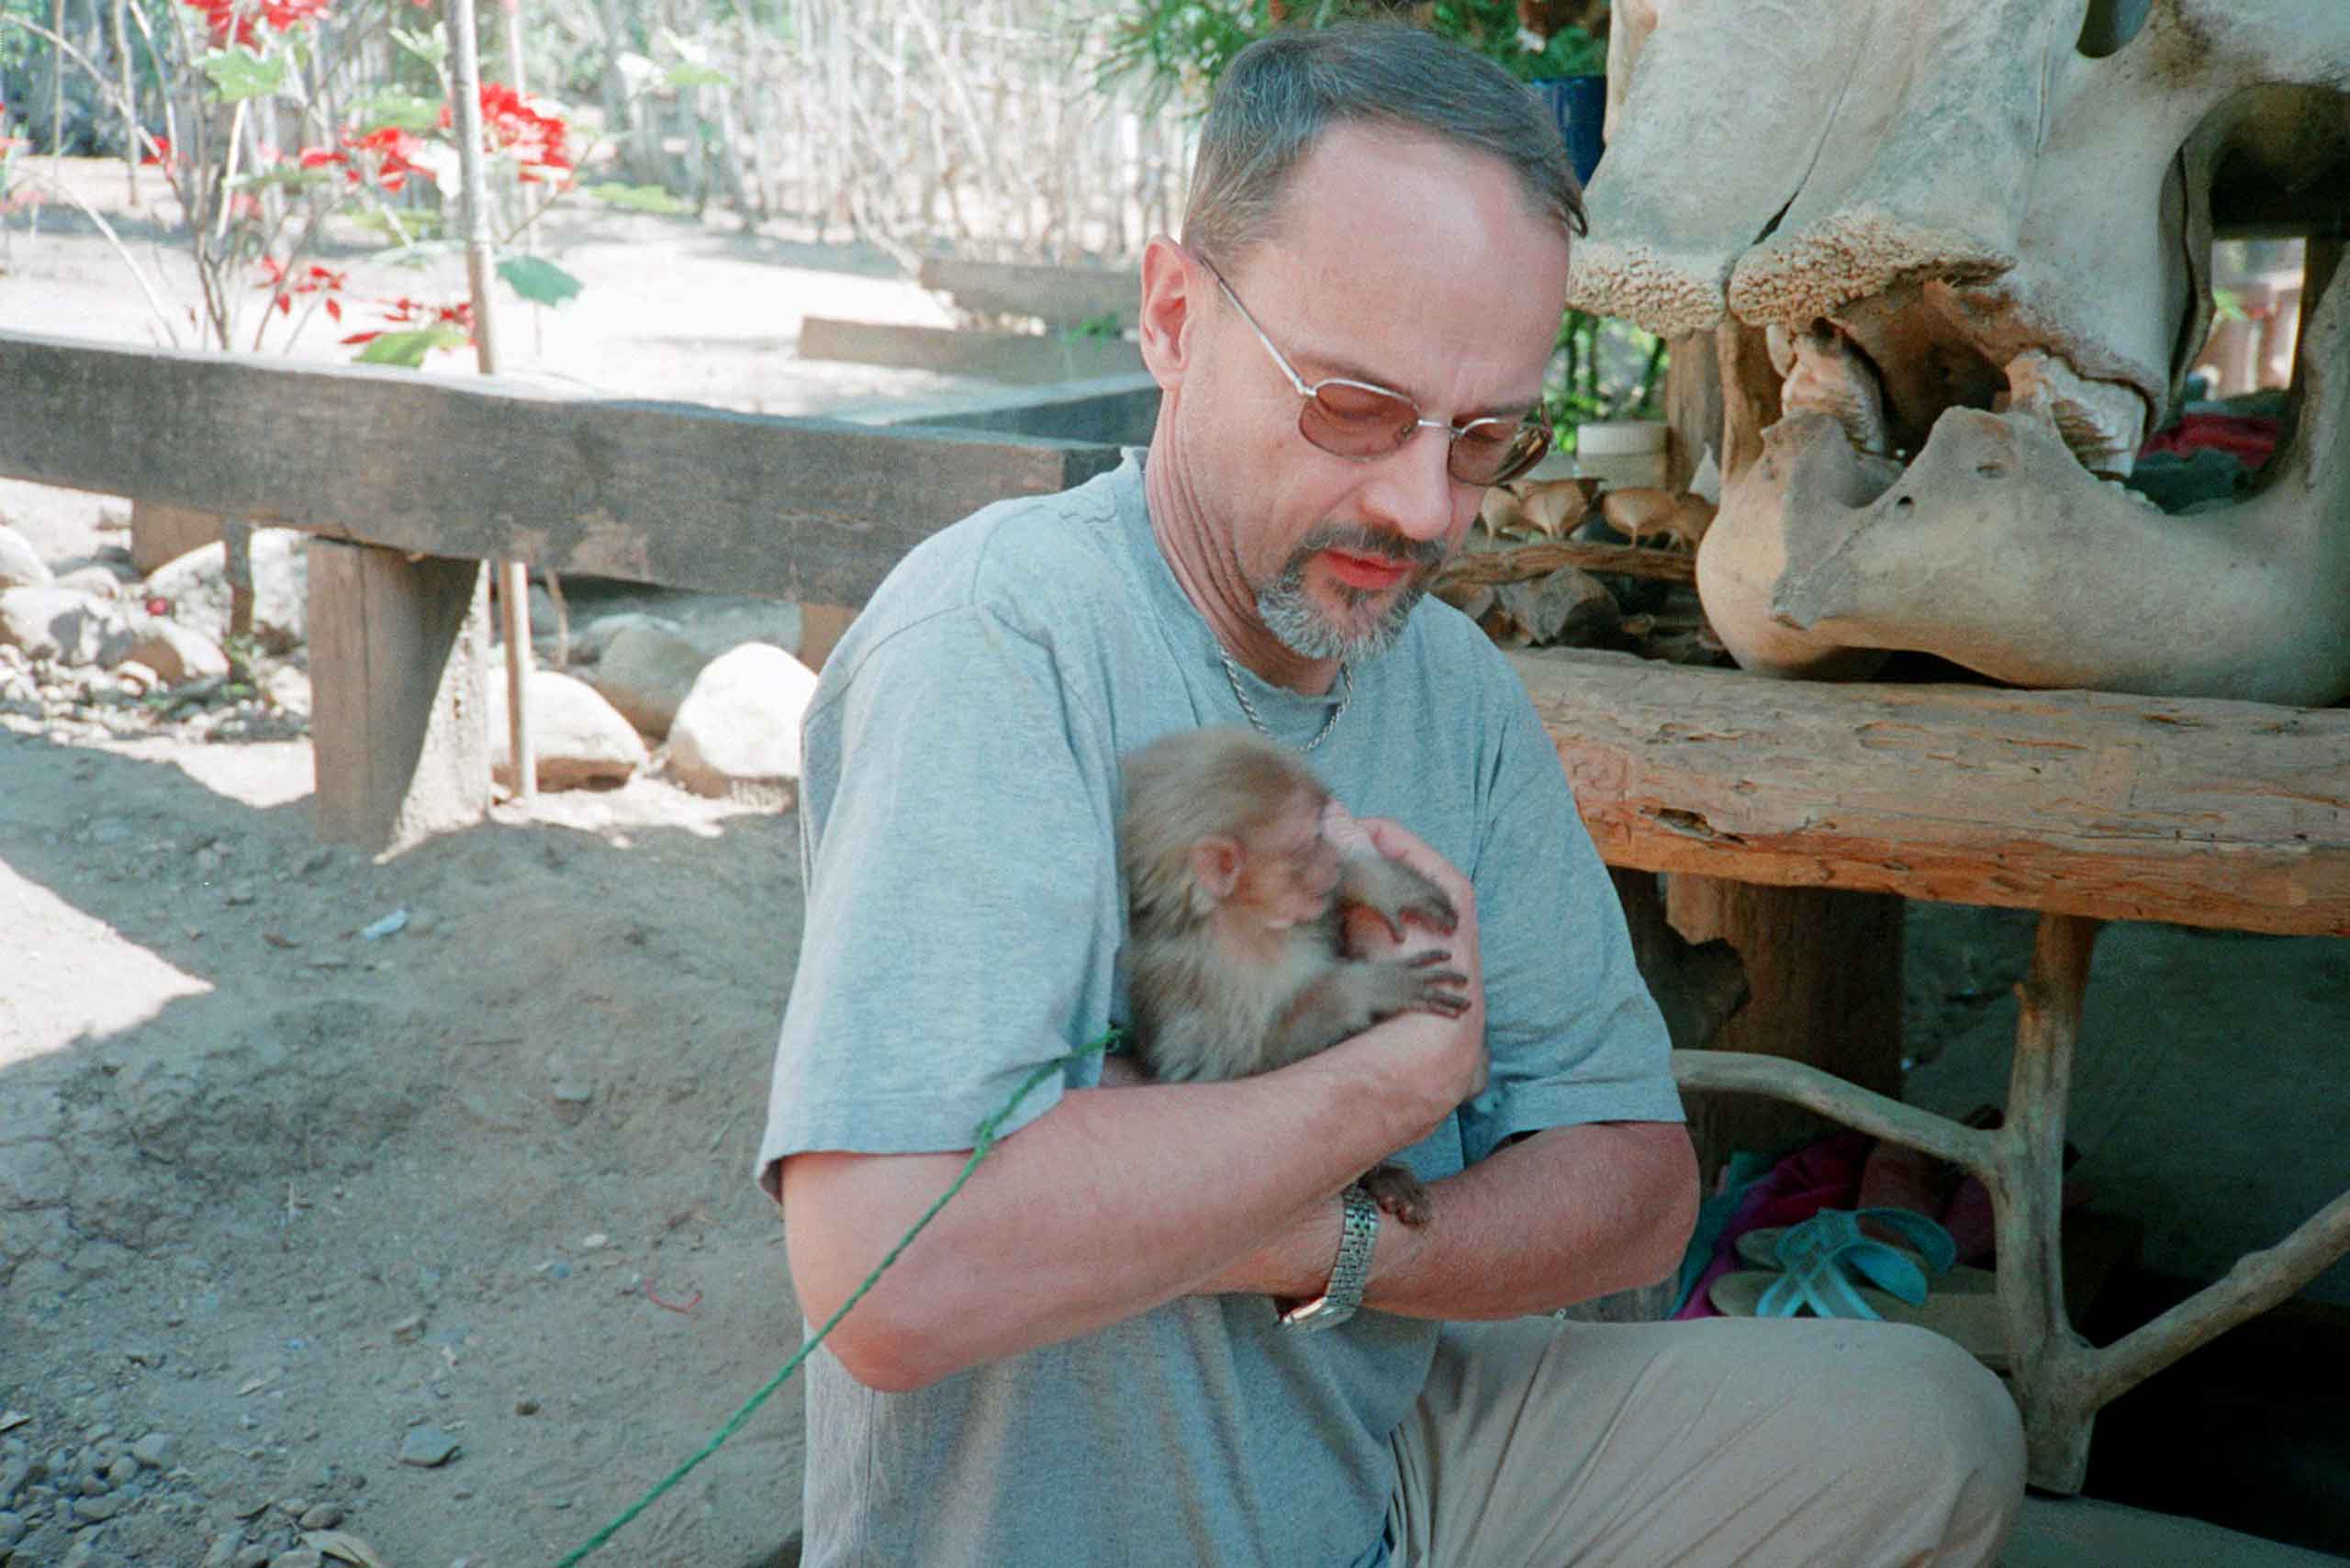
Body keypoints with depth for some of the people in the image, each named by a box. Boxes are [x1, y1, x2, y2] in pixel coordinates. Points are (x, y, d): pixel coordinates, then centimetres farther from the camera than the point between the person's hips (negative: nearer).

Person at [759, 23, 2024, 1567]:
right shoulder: (1004, 634, -24)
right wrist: (1415, 1067, -24)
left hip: (1392, 1444, 7)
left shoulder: (1457, 681, -2)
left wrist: (1330, 1249, -21)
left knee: (1933, 1431, 5)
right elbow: (890, 1280, -35)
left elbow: (1637, 1178, -1)